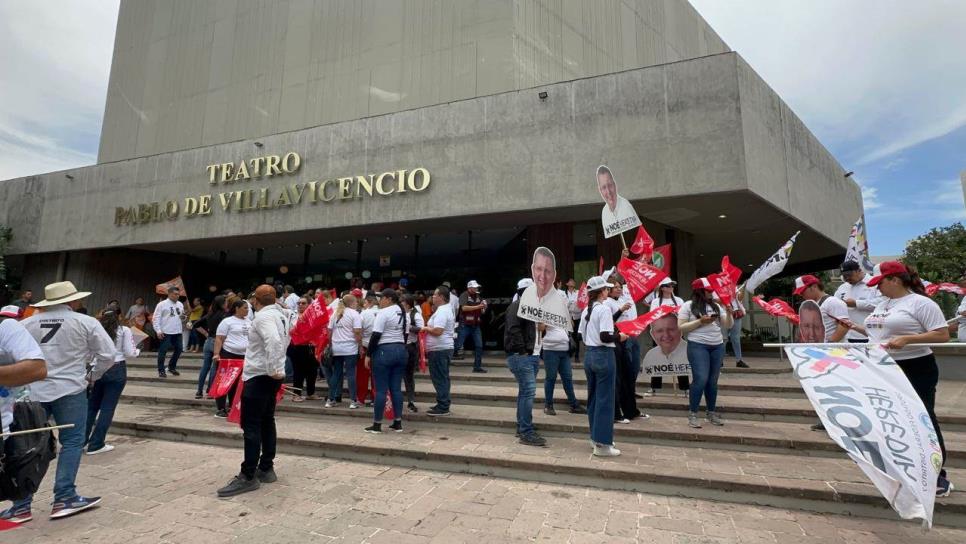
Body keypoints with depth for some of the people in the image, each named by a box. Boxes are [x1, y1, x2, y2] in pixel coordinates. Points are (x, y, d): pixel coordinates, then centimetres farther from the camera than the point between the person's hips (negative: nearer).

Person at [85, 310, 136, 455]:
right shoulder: (124, 330, 2)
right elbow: (129, 353, -1)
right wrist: (138, 351, 17)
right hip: (116, 370, -3)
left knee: (91, 405, 17)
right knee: (107, 407, 3)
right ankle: (95, 445, 7)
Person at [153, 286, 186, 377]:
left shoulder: (180, 304, 12)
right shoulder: (162, 304, -5)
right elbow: (156, 318, -8)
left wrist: (183, 317, -3)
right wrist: (158, 331, -15)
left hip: (178, 332, 6)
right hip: (165, 332, -6)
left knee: (179, 349, 9)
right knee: (163, 351, 2)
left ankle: (172, 367, 26)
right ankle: (161, 371, 11)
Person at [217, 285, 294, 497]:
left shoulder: (263, 316, -18)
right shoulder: (281, 315, 10)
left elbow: (273, 341, -33)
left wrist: (273, 369, -27)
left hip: (259, 376, -9)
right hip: (271, 375, 9)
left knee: (251, 426, -4)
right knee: (266, 421, 15)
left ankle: (248, 477, 1)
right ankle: (266, 469, 23)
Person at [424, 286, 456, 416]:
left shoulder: (441, 312, -17)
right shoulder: (447, 309, 16)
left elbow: (437, 331, -26)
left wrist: (426, 328, -10)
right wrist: (430, 327, 13)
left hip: (439, 350, -11)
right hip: (445, 348, 11)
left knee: (439, 378, -5)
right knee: (443, 378, 15)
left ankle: (443, 407, 0)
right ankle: (443, 405, 23)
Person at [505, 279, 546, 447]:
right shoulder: (517, 306, -11)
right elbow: (513, 330, -21)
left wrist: (542, 326, 2)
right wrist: (522, 351, -19)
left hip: (532, 356, 9)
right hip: (521, 356, -9)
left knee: (524, 392, 14)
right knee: (528, 392, -11)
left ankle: (522, 428, 22)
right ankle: (527, 433, -6)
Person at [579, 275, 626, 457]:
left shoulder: (586, 310, 10)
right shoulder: (604, 309, -15)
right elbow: (605, 337, -22)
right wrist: (619, 336, -5)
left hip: (589, 355, 8)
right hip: (604, 356, -8)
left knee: (593, 397, 15)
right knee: (605, 399, -1)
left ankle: (596, 437, 27)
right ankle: (602, 444, 3)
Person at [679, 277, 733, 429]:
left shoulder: (716, 306, 13)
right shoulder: (688, 306, -2)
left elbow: (728, 326, 12)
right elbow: (681, 327, -8)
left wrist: (729, 313, -5)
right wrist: (700, 321, -16)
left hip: (718, 346, 5)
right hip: (698, 346, -5)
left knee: (713, 381, 8)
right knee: (700, 379, -13)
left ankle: (712, 413, 20)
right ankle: (692, 414, -2)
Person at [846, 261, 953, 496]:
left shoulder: (920, 302, -12)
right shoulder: (883, 304, 13)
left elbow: (943, 335, -17)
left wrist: (906, 339, -27)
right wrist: (853, 326, 14)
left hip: (915, 371, -8)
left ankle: (938, 477, 12)